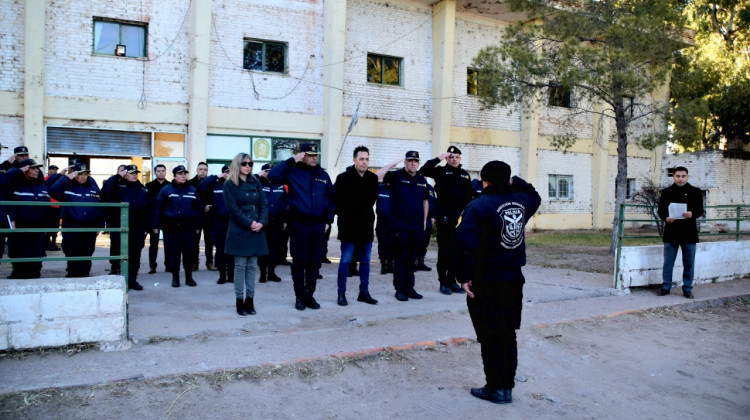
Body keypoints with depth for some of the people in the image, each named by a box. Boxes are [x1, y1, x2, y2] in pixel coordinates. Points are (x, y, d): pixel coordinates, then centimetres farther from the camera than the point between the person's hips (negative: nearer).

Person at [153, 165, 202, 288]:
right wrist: (156, 226, -3)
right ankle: (175, 277, 13)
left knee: (189, 252, 2)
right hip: (171, 226, -1)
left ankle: (189, 277, 13)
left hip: (188, 226, 1)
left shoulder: (192, 190, 8)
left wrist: (198, 226, 6)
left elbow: (198, 208, 10)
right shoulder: (166, 190, 2)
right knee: (173, 252, 1)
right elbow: (158, 208, 1)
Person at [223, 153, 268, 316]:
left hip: (256, 230, 4)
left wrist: (261, 222, -9)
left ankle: (249, 299, 11)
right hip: (239, 230, -4)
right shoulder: (230, 185, -1)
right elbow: (233, 209, -9)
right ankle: (240, 300, 7)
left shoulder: (255, 183, 13)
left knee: (252, 266, 6)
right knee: (240, 265, -1)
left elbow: (264, 204, 7)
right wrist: (249, 223, -15)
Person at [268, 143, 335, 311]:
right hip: (299, 225, -4)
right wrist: (291, 160, -14)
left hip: (319, 226, 4)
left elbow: (332, 199, 17)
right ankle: (299, 296, 16)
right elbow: (272, 176, -16)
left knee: (315, 262, 9)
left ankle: (309, 295, 21)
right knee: (299, 262, 4)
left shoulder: (323, 175, 12)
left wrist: (329, 219, 10)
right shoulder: (293, 172, 0)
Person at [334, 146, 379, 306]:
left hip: (366, 226, 5)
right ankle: (341, 294, 9)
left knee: (365, 261, 10)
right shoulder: (344, 178, -9)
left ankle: (364, 292, 20)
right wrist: (344, 215, -1)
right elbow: (336, 200, -5)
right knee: (345, 260, -1)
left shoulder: (373, 178, 6)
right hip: (349, 227, -5)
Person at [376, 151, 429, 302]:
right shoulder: (396, 176, -3)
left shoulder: (422, 180, 13)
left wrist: (424, 221, 16)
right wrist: (395, 162, -16)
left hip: (417, 227, 5)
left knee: (411, 259, 11)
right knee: (400, 259, 1)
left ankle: (409, 288, 19)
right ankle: (400, 289, 9)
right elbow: (379, 175, -20)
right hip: (400, 226, -5)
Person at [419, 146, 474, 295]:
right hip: (444, 217, -4)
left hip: (460, 217, 4)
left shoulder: (465, 175, 15)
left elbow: (470, 195, 16)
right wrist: (438, 158, -16)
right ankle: (443, 282, 9)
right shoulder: (441, 171, 1)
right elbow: (423, 170, -14)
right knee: (444, 249, 1)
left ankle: (452, 280, 19)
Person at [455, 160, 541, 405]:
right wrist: (515, 182, 19)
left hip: (486, 283, -6)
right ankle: (507, 387, 24)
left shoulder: (479, 206, -16)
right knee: (508, 335, 15)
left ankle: (496, 389, 13)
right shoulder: (521, 201, 4)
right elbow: (535, 197, 32)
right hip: (514, 280, 6)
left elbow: (465, 244, -26)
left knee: (490, 337, 4)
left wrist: (464, 277, -17)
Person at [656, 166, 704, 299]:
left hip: (689, 233, 0)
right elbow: (661, 210, 4)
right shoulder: (666, 192, 7)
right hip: (671, 232, 0)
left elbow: (700, 210, 1)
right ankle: (666, 287, 15)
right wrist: (666, 218, -17)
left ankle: (687, 289, 16)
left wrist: (692, 214, -21)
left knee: (689, 263, 6)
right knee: (668, 262, 6)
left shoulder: (695, 192, 5)